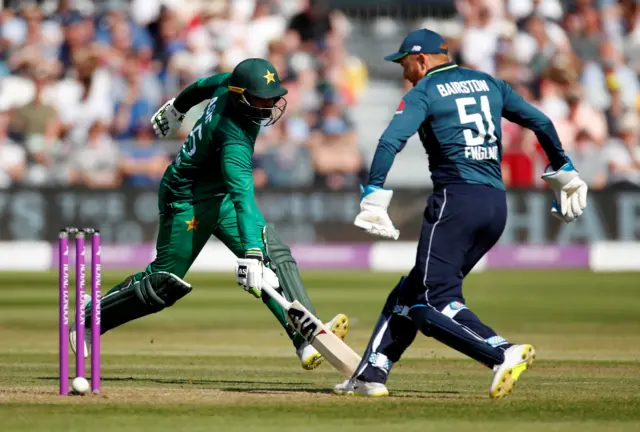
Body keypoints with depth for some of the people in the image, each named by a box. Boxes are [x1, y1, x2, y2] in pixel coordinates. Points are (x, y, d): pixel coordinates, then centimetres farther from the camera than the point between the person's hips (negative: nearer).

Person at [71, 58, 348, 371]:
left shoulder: (229, 84, -12)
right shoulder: (234, 137, -36)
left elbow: (206, 84, 11)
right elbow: (242, 196, -48)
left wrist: (177, 107, 33)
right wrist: (251, 253, -57)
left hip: (220, 197, 9)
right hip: (187, 201, -9)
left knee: (276, 257, -9)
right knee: (163, 284, 1)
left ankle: (308, 339, -18)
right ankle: (87, 320, 21)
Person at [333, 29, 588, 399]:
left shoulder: (423, 92, 1)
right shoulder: (488, 83, 19)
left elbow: (390, 142, -14)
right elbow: (541, 122, 19)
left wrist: (373, 199, -18)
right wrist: (563, 172, 30)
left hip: (456, 200, -7)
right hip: (497, 205, 7)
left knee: (435, 302, -12)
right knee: (413, 293, 16)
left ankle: (504, 354, -31)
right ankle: (372, 374, 16)